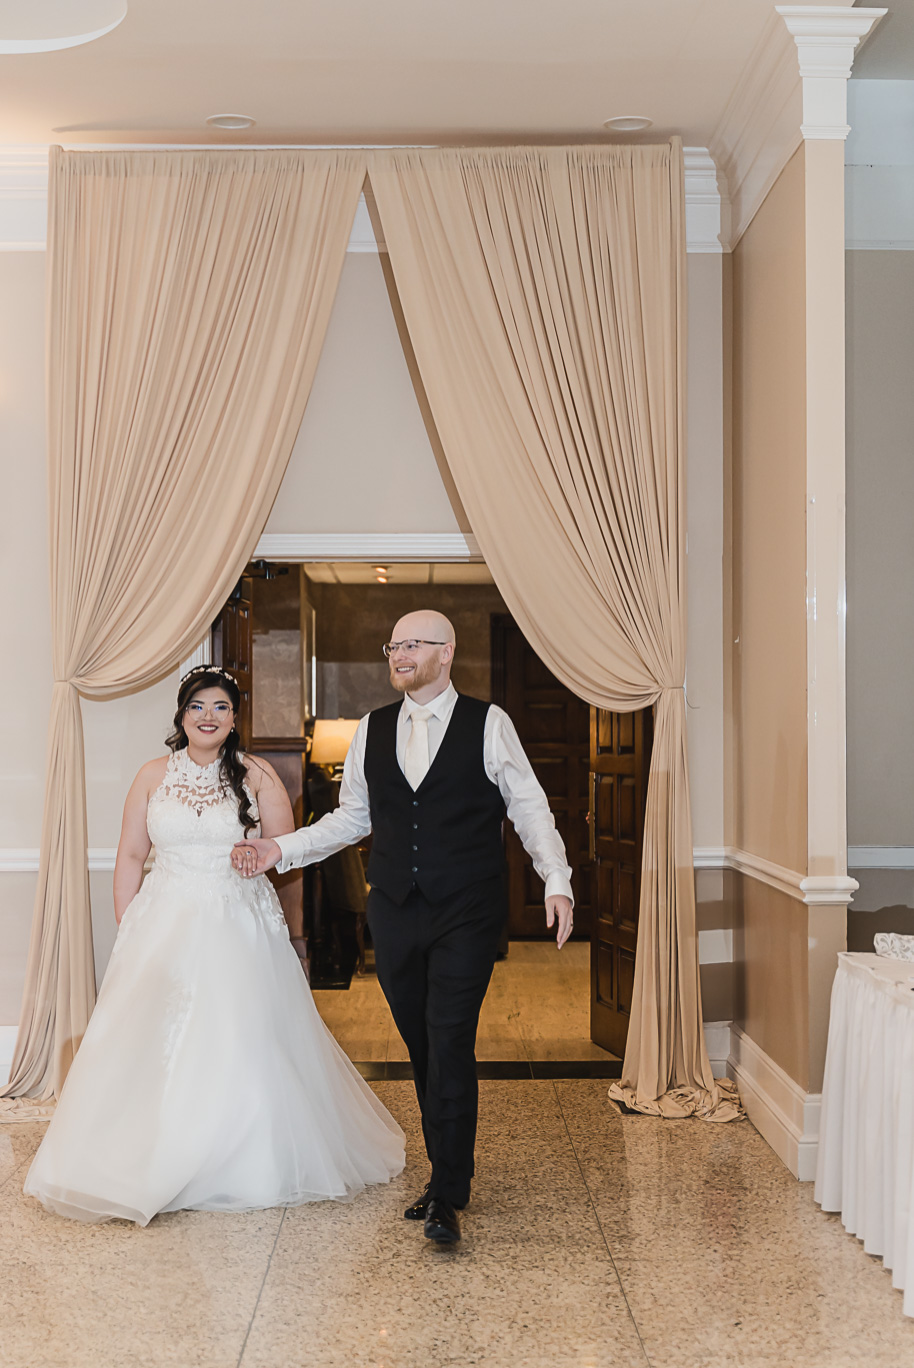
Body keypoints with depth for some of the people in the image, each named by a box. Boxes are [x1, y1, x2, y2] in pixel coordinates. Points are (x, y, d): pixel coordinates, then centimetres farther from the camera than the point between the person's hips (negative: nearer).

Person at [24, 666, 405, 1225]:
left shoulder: (257, 775, 1)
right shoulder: (154, 776, 5)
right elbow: (131, 856, 7)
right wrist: (127, 930, 3)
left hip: (239, 925, -1)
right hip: (166, 924, 2)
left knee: (242, 1045, -2)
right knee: (155, 1046, -2)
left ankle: (251, 1171, 12)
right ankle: (156, 1165, 13)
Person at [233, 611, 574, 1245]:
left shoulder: (489, 724, -1)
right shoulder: (373, 730, 10)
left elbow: (530, 809, 0)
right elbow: (351, 817, 16)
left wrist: (557, 882, -11)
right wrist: (281, 849, 7)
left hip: (467, 913, -4)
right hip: (395, 914, 4)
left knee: (450, 1045, -11)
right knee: (422, 1047, 11)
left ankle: (448, 1197, -3)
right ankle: (448, 1173, 25)